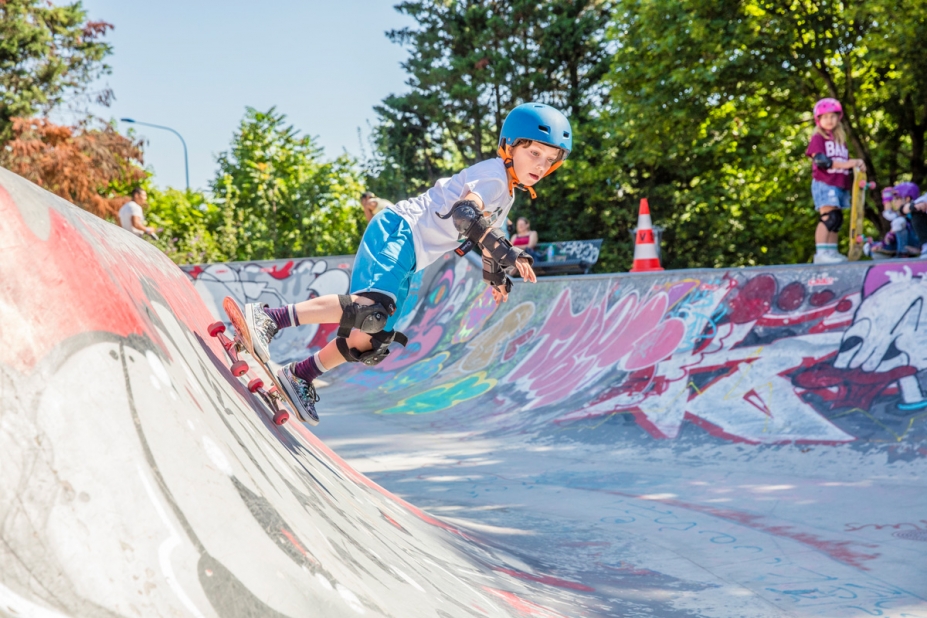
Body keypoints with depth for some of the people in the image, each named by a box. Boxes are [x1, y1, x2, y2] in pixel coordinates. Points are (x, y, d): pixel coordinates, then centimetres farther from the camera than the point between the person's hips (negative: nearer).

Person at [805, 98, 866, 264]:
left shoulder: (841, 139, 20)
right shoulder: (818, 138, -2)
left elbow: (846, 162, 21)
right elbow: (820, 160, -15)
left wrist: (857, 165, -1)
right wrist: (844, 164, -20)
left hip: (840, 185, 8)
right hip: (824, 183, -7)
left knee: (837, 219, 7)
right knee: (828, 217, -17)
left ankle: (832, 252, 12)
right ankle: (820, 253, -19)